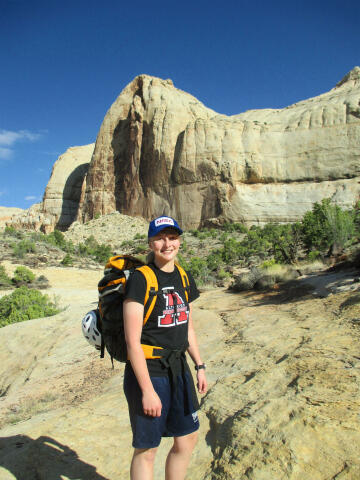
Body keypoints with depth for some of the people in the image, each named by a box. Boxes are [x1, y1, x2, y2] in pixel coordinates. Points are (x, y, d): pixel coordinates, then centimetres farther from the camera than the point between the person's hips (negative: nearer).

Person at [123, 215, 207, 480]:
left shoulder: (184, 278, 6)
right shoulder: (140, 279, -16)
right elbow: (132, 341, -18)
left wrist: (200, 366, 13)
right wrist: (148, 391, -18)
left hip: (179, 370, 7)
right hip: (147, 373, -7)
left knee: (187, 440, 18)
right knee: (146, 450, 8)